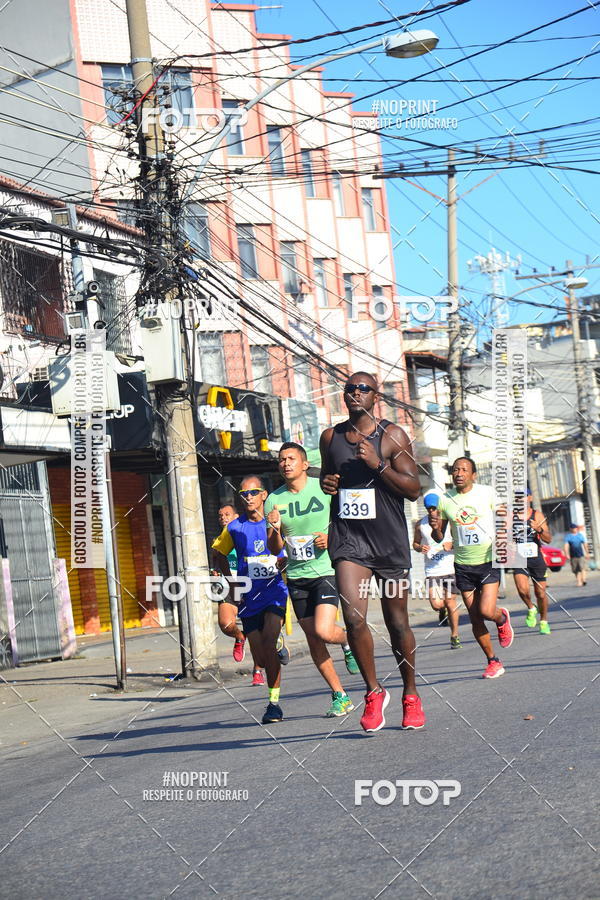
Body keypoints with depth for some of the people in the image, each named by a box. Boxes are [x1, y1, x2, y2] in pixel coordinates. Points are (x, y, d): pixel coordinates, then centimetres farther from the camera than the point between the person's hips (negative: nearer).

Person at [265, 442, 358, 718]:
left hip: (326, 570, -4)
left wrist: (332, 537, -14)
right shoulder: (273, 500, 3)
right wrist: (275, 529, -16)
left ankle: (348, 642, 16)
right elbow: (275, 549, 5)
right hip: (297, 576, 4)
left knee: (323, 631, -20)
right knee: (312, 638, 4)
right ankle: (340, 696, 16)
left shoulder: (324, 488, -5)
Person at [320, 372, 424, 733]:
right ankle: (374, 692, 3)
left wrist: (378, 464, -19)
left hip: (390, 541, -2)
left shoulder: (393, 435, -2)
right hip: (348, 539, 2)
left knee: (397, 622, 7)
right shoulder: (330, 437, 9)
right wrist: (326, 484, 3)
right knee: (354, 617, -15)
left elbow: (413, 488, -6)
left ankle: (411, 695, 26)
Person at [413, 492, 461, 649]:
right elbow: (415, 543, 17)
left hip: (450, 568, -1)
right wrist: (420, 548, -6)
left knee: (450, 603, 0)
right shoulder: (421, 524, 6)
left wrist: (452, 545, -16)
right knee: (436, 605, -11)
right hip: (431, 570, 1)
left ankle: (454, 636, 15)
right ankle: (443, 611, 26)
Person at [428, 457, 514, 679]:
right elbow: (439, 538, 9)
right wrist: (435, 526, -14)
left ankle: (502, 619, 21)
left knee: (486, 611, -16)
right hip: (463, 565, 3)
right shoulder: (444, 500, 2)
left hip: (489, 561, -2)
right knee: (475, 618, 3)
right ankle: (493, 662, 18)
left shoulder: (487, 493, -4)